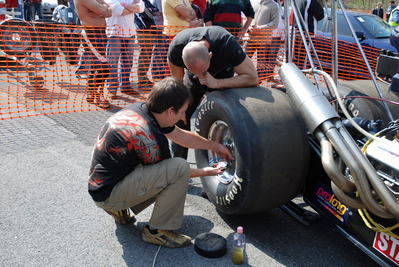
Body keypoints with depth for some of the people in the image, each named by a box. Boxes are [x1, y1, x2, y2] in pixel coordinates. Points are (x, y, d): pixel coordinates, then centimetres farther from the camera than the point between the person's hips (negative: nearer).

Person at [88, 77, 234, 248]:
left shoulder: (139, 108, -3)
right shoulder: (151, 139, -28)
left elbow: (182, 136, 11)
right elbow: (177, 172, -7)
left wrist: (216, 146, 19)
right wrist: (205, 172, 9)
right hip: (108, 194, -9)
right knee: (180, 168, -21)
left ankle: (121, 209, 18)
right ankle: (157, 231, -4)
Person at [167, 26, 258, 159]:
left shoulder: (227, 43, -41)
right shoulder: (176, 48, -35)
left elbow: (252, 78, -36)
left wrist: (216, 83, -44)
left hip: (222, 78, -1)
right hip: (192, 81, 2)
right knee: (180, 119, -4)